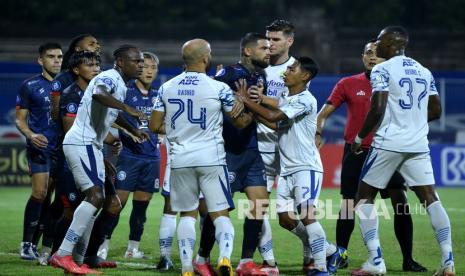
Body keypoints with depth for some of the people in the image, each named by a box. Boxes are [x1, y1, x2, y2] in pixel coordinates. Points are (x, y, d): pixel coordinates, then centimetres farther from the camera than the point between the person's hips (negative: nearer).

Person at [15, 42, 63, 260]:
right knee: (40, 193, -15)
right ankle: (26, 243, -7)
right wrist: (30, 135, -18)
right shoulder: (30, 86, 0)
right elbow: (20, 119, 0)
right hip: (40, 147, -4)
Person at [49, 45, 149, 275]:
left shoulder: (119, 84, 18)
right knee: (96, 195, -18)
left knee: (95, 197, 14)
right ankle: (64, 255, -21)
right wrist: (128, 108, -43)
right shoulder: (110, 78, -12)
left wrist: (133, 130, 49)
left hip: (89, 145, 11)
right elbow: (99, 94, -38)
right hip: (82, 143, -11)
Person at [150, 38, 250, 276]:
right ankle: (225, 256, -21)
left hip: (180, 160, 3)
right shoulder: (219, 89, -6)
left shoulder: (167, 88, 3)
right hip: (211, 158, -3)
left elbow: (154, 126, 9)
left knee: (187, 214, 14)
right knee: (220, 214, 3)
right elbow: (240, 122, 6)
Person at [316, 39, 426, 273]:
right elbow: (324, 113, 8)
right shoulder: (348, 84, 5)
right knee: (349, 204, -4)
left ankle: (408, 259, 0)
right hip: (356, 151, 0)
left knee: (401, 202, -7)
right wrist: (317, 133, -9)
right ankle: (340, 254, 12)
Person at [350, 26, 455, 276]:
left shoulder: (382, 70, -6)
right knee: (430, 198, 3)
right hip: (418, 145, 5)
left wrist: (359, 138, -3)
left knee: (364, 198, 7)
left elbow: (377, 110, -14)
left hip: (388, 143, -5)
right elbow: (435, 111, 16)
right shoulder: (424, 72, 13)